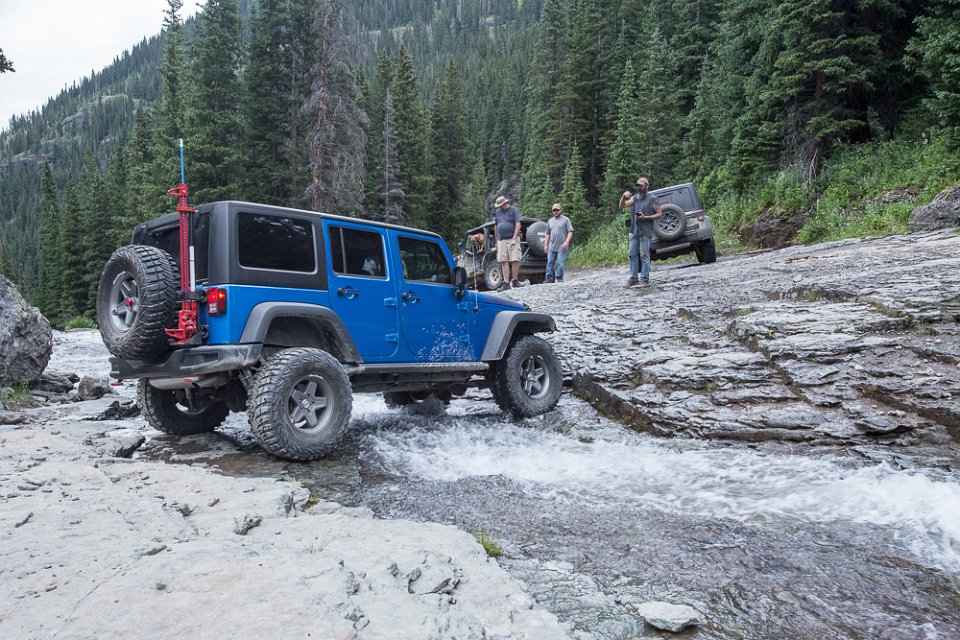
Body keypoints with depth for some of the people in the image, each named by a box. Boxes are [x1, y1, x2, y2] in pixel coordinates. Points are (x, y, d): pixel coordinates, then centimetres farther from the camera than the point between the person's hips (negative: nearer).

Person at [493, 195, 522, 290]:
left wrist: (514, 239, -13)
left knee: (515, 260, -9)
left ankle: (515, 281, 1)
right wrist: (497, 241, 15)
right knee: (504, 261, -2)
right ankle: (506, 283, -2)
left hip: (512, 239, -4)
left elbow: (518, 225, -7)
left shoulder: (513, 210, 0)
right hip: (501, 240, 4)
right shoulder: (497, 212, 14)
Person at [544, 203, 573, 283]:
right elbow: (548, 234, 21)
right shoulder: (550, 221, 17)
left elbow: (570, 232, -4)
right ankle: (549, 278, 6)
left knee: (560, 263, -7)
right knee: (550, 263, 1)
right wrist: (545, 245, 15)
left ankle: (559, 278, 1)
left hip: (562, 247, -5)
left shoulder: (565, 220, 2)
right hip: (552, 247, 5)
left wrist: (566, 242, -16)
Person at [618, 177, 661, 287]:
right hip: (634, 231, 6)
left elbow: (659, 214, -2)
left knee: (644, 255, -6)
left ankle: (644, 279, -2)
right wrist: (623, 197, -14)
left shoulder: (653, 199, 0)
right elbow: (622, 206, 5)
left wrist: (645, 217, -14)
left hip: (646, 232, -6)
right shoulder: (635, 198, 14)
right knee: (632, 254, 5)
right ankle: (633, 278, 11)